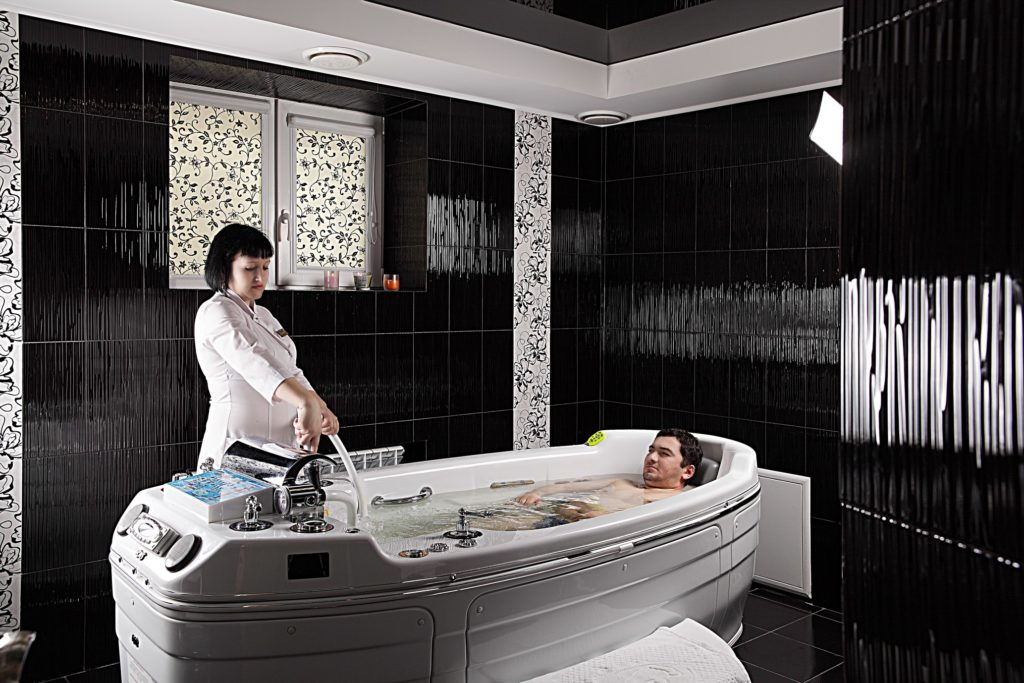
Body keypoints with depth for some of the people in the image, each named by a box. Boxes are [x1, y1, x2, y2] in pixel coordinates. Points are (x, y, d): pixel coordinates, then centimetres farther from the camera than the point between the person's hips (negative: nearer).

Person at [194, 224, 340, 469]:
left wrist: (321, 410, -8)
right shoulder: (215, 312, -11)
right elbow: (254, 362, -29)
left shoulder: (263, 315, 17)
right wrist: (307, 403, -44)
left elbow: (290, 372, 12)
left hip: (282, 445, 8)